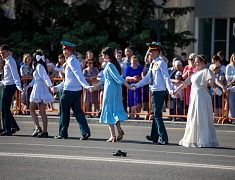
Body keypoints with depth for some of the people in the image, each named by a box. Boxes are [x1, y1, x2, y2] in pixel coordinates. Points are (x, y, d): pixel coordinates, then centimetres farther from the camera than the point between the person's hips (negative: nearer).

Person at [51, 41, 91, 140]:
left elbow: (79, 74, -24)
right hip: (77, 90, 9)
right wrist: (57, 87, 25)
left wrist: (86, 85, -32)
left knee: (64, 111, 3)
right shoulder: (73, 60, 18)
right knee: (77, 110, 5)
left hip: (69, 91, -9)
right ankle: (85, 131, -6)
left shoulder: (71, 61, -12)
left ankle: (63, 133, 10)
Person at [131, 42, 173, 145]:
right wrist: (137, 85, 17)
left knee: (157, 115, -9)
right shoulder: (153, 64, 17)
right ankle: (154, 136, 27)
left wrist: (170, 89, -30)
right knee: (156, 114, 17)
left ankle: (164, 138, -9)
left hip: (159, 92, -9)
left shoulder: (161, 63, -11)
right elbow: (148, 78, 22)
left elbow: (166, 77, -19)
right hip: (154, 92, 9)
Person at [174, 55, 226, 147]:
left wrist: (222, 86, -38)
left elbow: (214, 79, -22)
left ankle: (203, 141, -4)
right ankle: (192, 140, 18)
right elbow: (186, 83, 23)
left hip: (201, 96, -9)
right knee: (192, 118, 11)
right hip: (194, 96, 9)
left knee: (201, 118, -8)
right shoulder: (195, 73, 17)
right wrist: (176, 91, 25)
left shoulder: (206, 71, -7)